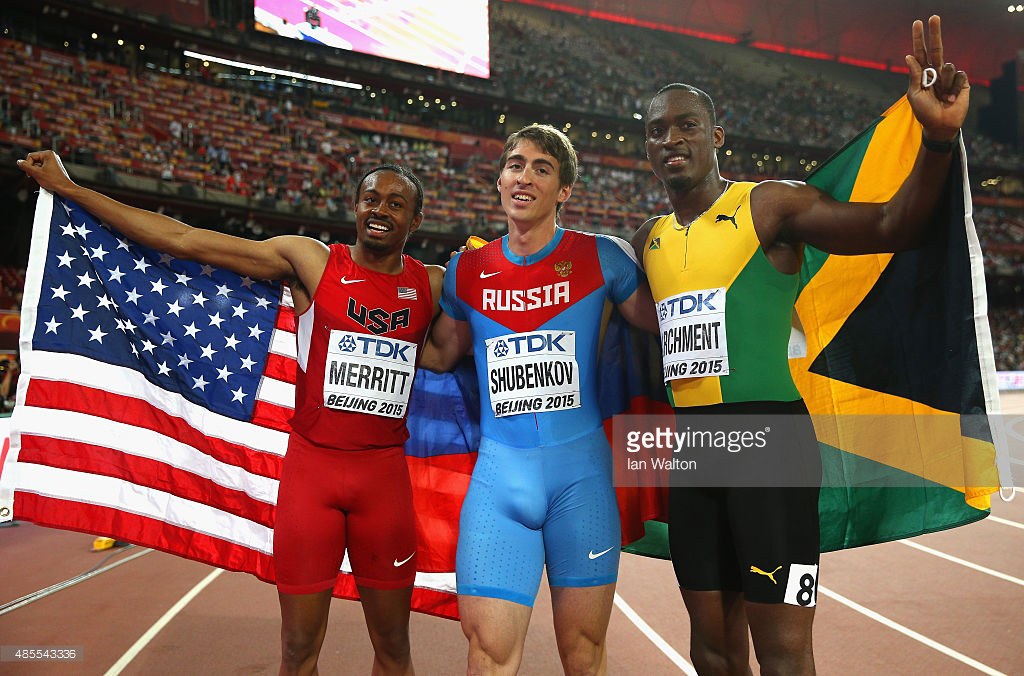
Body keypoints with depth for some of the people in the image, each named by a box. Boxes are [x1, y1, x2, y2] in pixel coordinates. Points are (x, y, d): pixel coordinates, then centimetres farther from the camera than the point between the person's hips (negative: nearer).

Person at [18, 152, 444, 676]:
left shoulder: (431, 285, 7)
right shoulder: (311, 261, 0)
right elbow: (184, 240, 2)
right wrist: (69, 189, 5)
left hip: (385, 474, 2)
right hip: (310, 463, -1)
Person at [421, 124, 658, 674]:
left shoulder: (600, 257, 2)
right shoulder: (467, 271, 8)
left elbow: (661, 324, 13)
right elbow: (440, 353, 22)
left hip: (581, 467, -1)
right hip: (499, 470, 1)